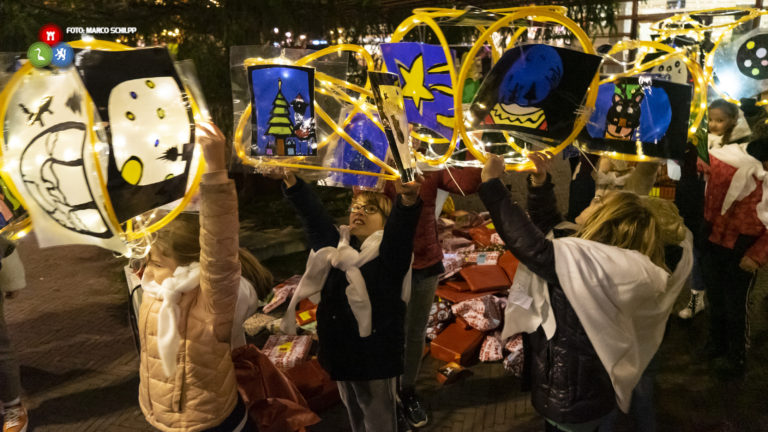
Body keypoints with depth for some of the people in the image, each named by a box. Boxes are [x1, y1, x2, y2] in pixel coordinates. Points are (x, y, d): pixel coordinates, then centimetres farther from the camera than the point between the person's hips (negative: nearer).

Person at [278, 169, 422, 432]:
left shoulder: (389, 251, -11)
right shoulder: (336, 245, 6)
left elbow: (401, 225, -31)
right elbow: (312, 214, -3)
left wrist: (408, 200, -51)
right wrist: (291, 182, -15)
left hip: (376, 356, -6)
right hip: (339, 352, 6)